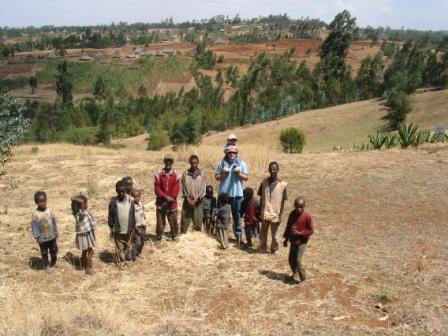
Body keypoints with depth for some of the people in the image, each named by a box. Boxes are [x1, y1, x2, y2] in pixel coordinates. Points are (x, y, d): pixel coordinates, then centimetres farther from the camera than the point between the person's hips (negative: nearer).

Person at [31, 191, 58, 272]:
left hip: (52, 236, 3)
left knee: (54, 251, 17)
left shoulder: (49, 210, -6)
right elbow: (34, 226, -12)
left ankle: (53, 263, 40)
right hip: (42, 238, -3)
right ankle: (46, 266, 31)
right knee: (44, 253, 12)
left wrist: (56, 232, 6)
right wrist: (37, 237, -13)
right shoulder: (35, 214, -16)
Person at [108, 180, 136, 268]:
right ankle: (121, 261, 23)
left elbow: (133, 214, 2)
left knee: (128, 245, 18)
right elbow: (110, 215, -4)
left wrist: (133, 227, 5)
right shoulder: (113, 201, -12)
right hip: (117, 229, -2)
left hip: (128, 229, 2)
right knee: (119, 247, 10)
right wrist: (111, 228, -4)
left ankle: (128, 258, 38)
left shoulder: (130, 200, -6)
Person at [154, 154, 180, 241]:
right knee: (160, 220, 5)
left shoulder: (175, 174, 1)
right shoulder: (158, 174, -1)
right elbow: (157, 188, -6)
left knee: (173, 220, 6)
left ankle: (175, 236, 18)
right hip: (161, 202, 0)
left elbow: (176, 188, -4)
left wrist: (170, 198, -13)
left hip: (172, 202, 0)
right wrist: (165, 197, -16)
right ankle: (159, 237, 15)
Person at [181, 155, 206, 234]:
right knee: (184, 222, 1)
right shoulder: (185, 174, 3)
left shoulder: (202, 175, 3)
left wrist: (195, 200, -10)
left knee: (198, 223, 3)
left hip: (197, 202, 0)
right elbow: (183, 188, -1)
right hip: (187, 201, 0)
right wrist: (188, 200, -10)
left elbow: (203, 189, -2)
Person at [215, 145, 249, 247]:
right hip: (224, 193, 1)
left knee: (236, 214, 8)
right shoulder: (221, 163, -2)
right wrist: (223, 174, -16)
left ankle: (238, 233, 19)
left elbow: (246, 177, 1)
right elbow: (216, 177, 2)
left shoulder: (241, 163, -2)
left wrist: (239, 174, -17)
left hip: (237, 193, -1)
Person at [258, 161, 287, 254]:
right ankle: (263, 248, 30)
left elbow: (282, 202, -4)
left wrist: (280, 216, -6)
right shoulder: (264, 182, -1)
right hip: (265, 213, 2)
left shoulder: (282, 184, -8)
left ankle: (274, 250, 29)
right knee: (263, 233, 11)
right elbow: (261, 198, 6)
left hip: (275, 215, -2)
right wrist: (259, 212, 5)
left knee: (274, 234, 10)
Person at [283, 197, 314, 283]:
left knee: (298, 260, -9)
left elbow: (311, 230, -12)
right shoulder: (292, 214, 1)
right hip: (293, 241, 6)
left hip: (302, 242, -6)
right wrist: (286, 239, 13)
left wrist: (300, 233, -22)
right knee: (291, 259, 14)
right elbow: (288, 227, 11)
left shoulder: (307, 216, -17)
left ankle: (303, 278, 8)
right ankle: (295, 273, 40)